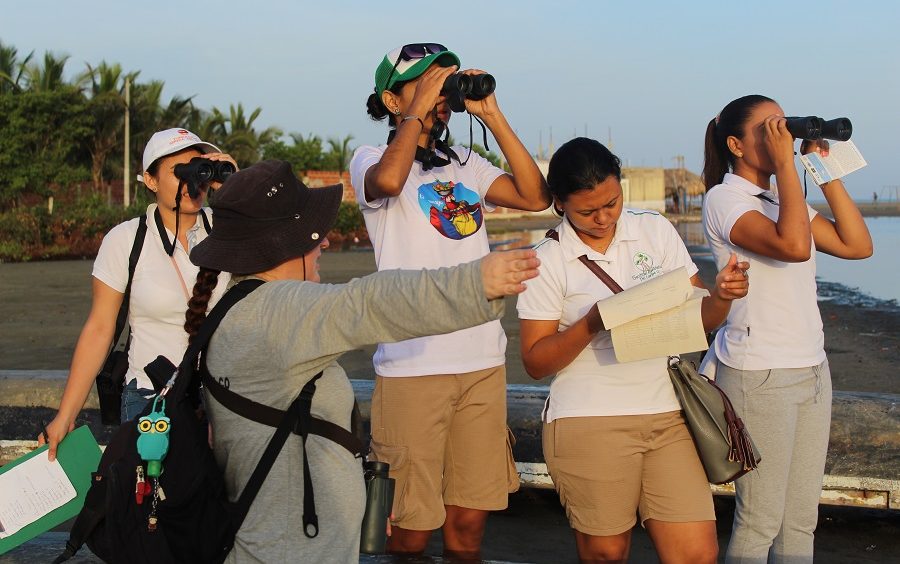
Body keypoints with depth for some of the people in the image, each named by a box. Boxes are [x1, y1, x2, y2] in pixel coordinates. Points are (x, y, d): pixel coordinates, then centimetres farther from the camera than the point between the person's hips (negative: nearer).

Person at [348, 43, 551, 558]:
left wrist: (493, 115, 2)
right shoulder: (370, 160, 2)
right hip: (413, 365, -5)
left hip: (484, 362, 5)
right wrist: (419, 108, -10)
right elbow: (388, 181, -22)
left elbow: (535, 196, 3)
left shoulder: (466, 166, 17)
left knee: (468, 522, 10)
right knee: (411, 530, 0)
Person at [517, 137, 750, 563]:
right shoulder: (548, 260, -3)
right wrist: (593, 322, -19)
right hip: (589, 423, -3)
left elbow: (700, 317, 9)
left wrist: (722, 296, -14)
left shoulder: (655, 230, 7)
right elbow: (535, 362, -4)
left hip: (666, 413, 3)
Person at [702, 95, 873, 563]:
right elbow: (793, 246, -26)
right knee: (760, 520, -2)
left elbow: (858, 245, 8)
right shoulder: (724, 199, -10)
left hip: (812, 370, 8)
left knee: (801, 519, 10)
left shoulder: (785, 199, 15)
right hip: (759, 376, -8)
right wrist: (785, 163, -18)